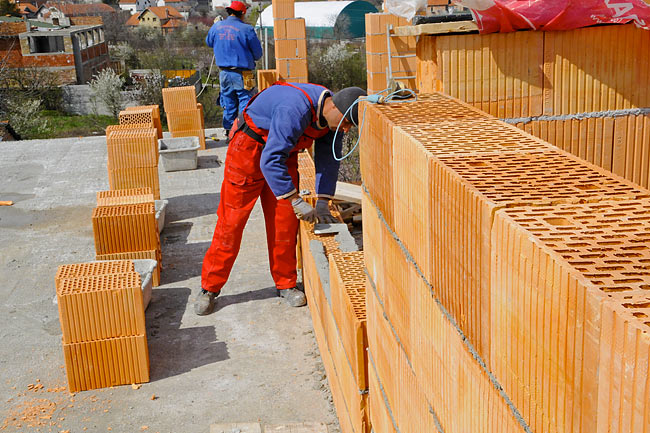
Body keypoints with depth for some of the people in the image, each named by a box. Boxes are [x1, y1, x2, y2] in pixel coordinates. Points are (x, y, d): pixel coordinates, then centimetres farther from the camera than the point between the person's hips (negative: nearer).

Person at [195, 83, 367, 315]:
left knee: (285, 221, 2)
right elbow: (271, 161, -40)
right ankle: (210, 288, 9)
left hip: (283, 153, 7)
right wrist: (296, 201, -39)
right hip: (249, 147, -7)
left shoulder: (331, 115, -11)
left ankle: (286, 284, 15)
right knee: (231, 220, -3)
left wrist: (322, 204, -7)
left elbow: (328, 158, -1)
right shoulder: (295, 110, -38)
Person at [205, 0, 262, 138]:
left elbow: (209, 42, 22)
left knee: (228, 103, 16)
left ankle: (229, 130, 23)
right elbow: (258, 53, -4)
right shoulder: (246, 29, -11)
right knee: (245, 101, 2)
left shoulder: (217, 26, 2)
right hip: (241, 73, -5)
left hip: (224, 73, 5)